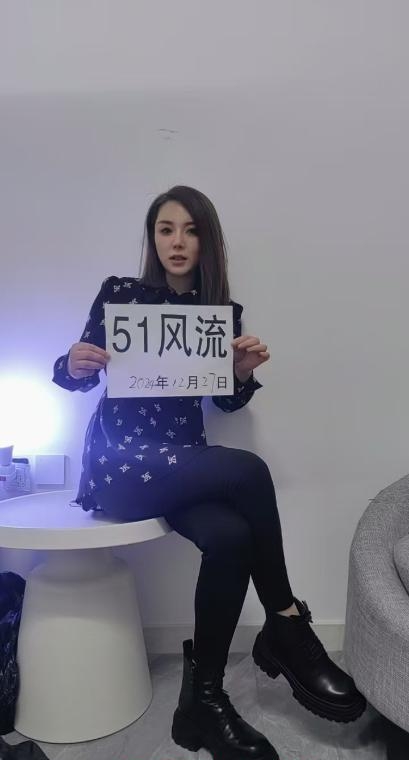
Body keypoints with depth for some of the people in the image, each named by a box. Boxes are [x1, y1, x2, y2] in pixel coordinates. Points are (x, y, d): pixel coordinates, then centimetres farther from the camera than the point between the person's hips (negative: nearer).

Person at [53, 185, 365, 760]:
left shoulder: (224, 311, 7)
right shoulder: (119, 292, -1)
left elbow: (228, 402, 12)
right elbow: (77, 377, 4)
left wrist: (244, 373, -8)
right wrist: (74, 366, -19)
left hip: (184, 462, 4)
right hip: (119, 466, -3)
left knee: (230, 536, -29)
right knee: (248, 470, -28)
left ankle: (204, 700, -8)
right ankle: (285, 626, -8)